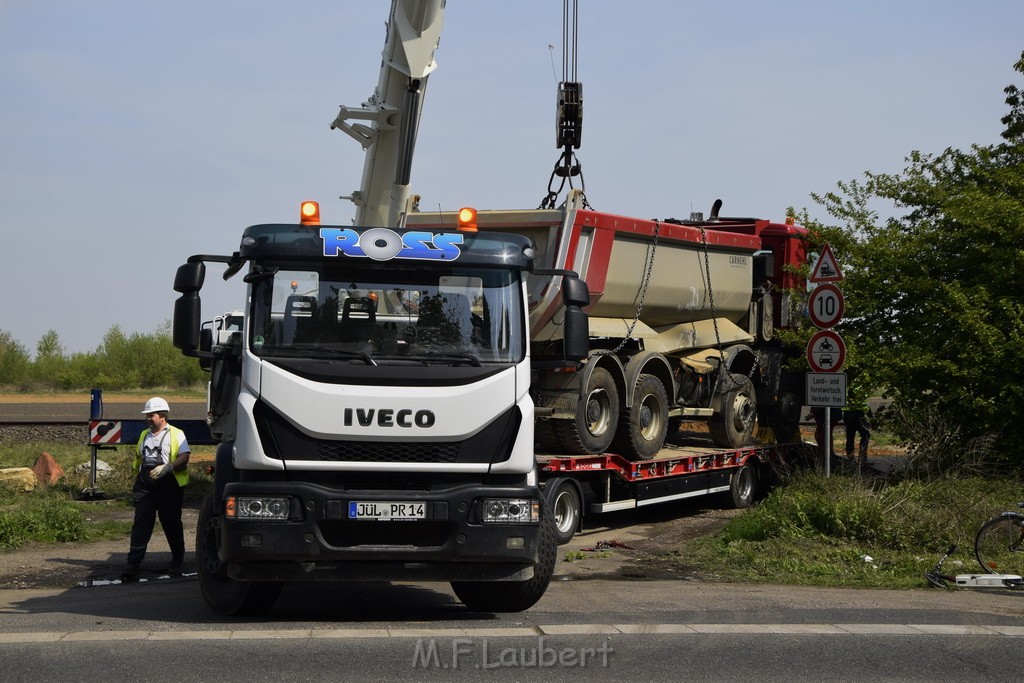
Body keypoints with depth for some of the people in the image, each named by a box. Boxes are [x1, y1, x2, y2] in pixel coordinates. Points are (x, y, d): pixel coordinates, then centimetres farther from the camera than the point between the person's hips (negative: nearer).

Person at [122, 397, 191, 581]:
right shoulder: (144, 435, 18)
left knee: (172, 524, 8)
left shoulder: (176, 435, 0)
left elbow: (184, 458, -11)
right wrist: (137, 481, 19)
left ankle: (177, 561, 25)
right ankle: (132, 564, -12)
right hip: (145, 486, 4)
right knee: (140, 525, -7)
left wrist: (167, 467, -26)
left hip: (168, 486, -4)